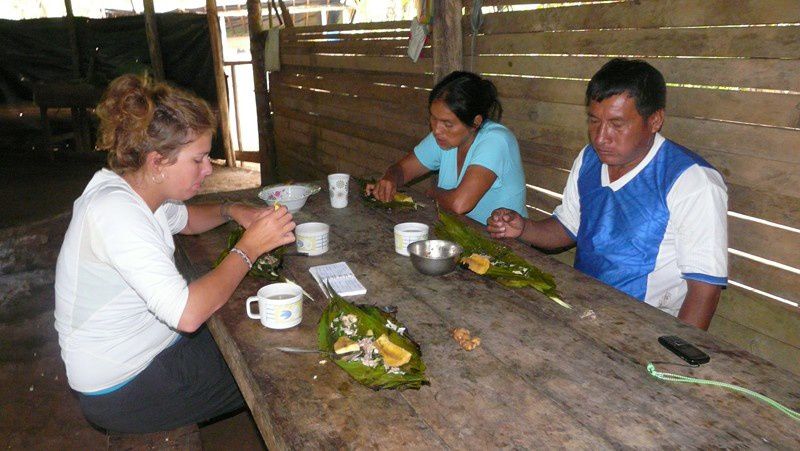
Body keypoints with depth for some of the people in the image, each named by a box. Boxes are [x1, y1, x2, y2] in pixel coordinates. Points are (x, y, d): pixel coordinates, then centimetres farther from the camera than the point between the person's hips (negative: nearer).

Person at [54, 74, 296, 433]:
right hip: (121, 391, -8)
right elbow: (187, 314, -40)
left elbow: (185, 219, 20)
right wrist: (248, 248, -28)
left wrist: (231, 211, -1)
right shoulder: (114, 211, -31)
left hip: (152, 347, 9)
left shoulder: (140, 190, -3)